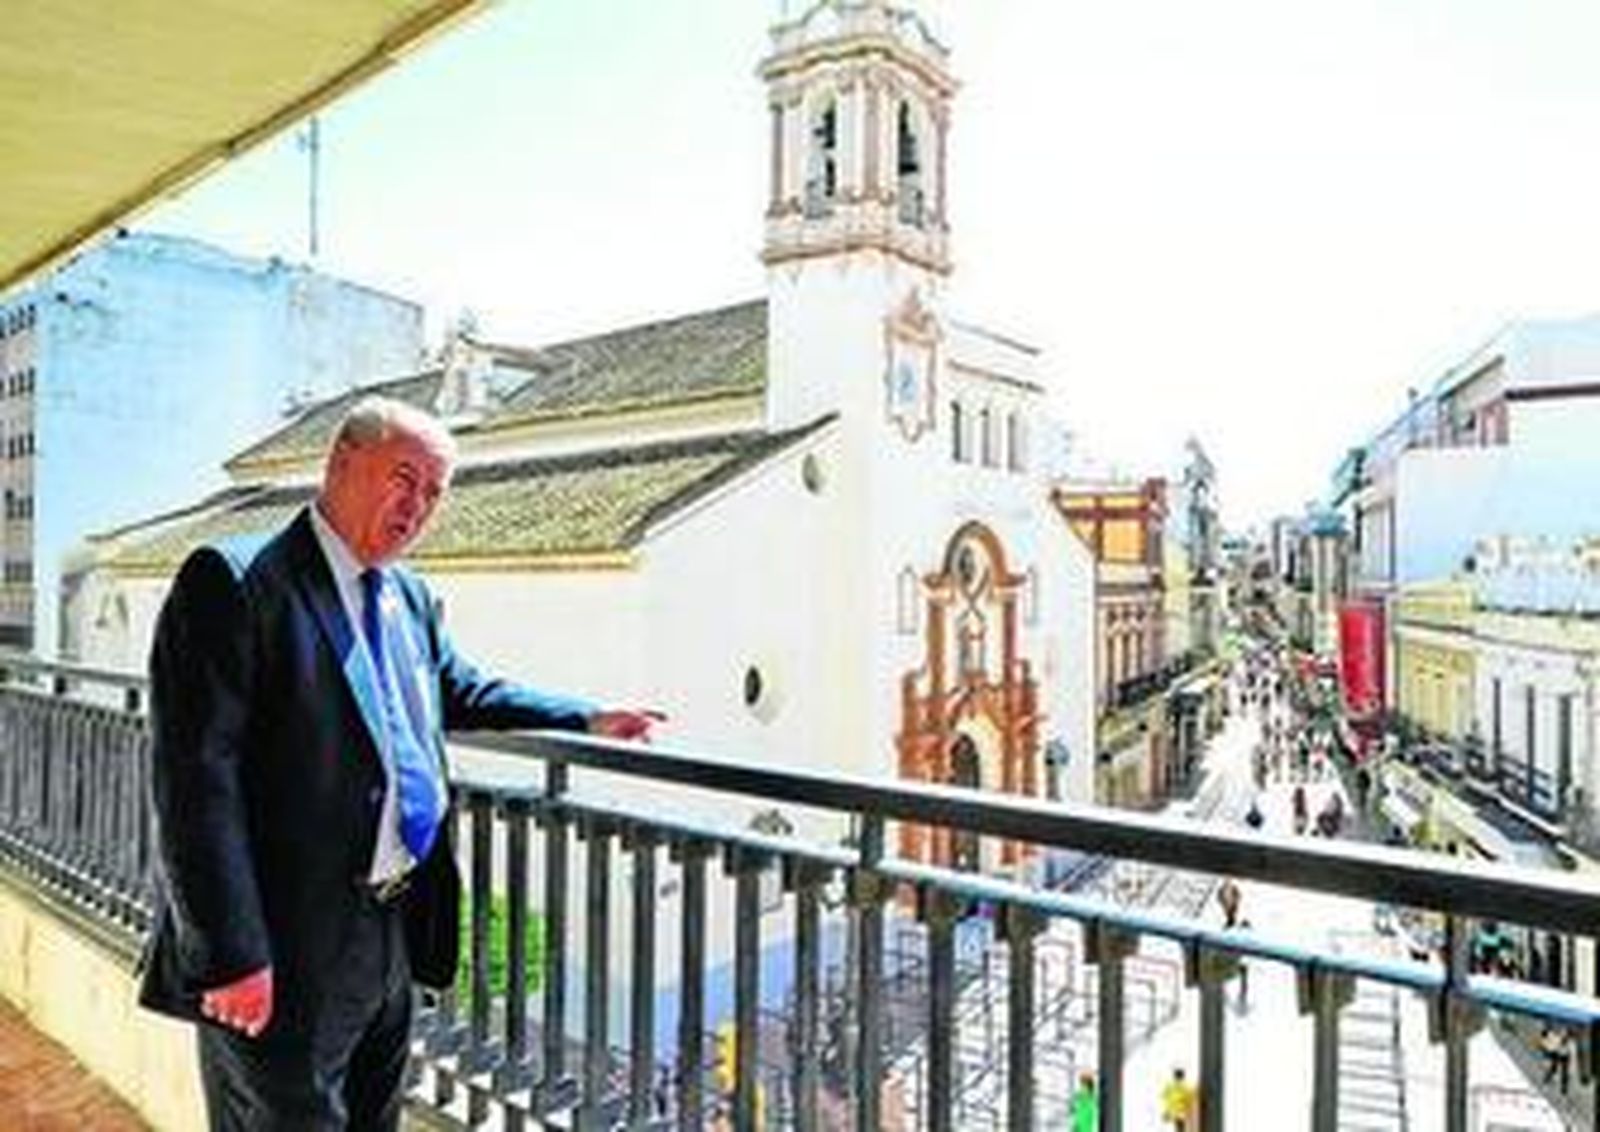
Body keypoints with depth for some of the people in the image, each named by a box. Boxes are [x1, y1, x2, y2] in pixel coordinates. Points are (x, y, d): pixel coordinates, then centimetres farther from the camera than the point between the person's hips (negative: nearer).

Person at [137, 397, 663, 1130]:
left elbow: (463, 693, 22)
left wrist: (588, 720, 15)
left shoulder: (410, 598, 7)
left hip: (393, 934, 8)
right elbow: (195, 776, -19)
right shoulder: (233, 582, -15)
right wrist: (231, 955, -21)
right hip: (286, 957, -7)